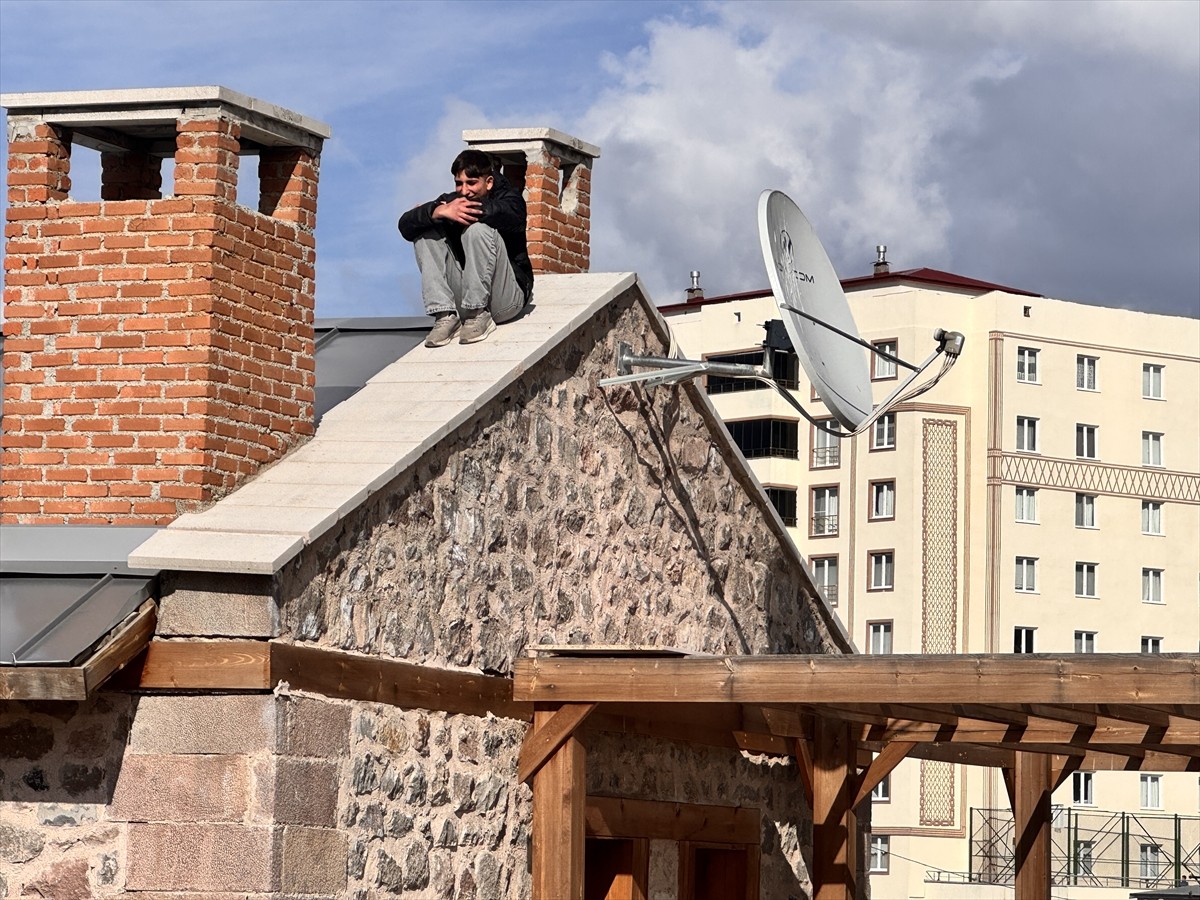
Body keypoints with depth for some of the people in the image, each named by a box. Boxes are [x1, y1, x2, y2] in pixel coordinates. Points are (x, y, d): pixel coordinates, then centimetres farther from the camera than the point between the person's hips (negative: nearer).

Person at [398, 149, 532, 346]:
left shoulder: (509, 198, -3)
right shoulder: (450, 201, 5)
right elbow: (406, 225, -9)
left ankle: (479, 315, -20)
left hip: (505, 301, -4)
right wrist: (438, 212, -28)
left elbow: (509, 215, -30)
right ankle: (445, 316, -19)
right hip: (461, 298, 4)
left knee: (478, 229, -24)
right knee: (425, 232, -7)